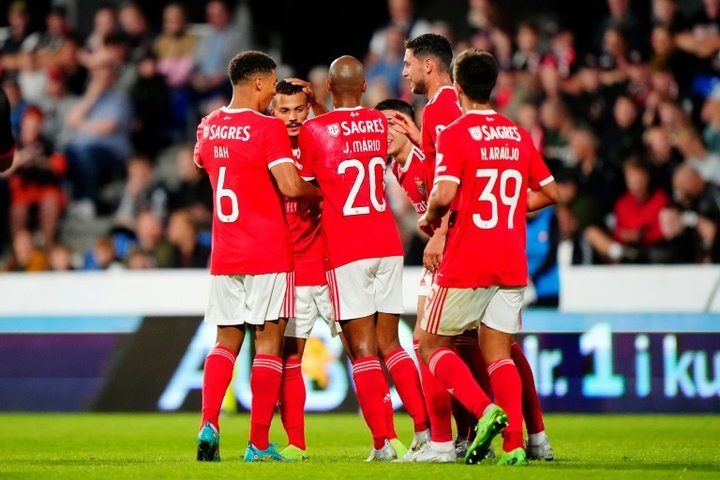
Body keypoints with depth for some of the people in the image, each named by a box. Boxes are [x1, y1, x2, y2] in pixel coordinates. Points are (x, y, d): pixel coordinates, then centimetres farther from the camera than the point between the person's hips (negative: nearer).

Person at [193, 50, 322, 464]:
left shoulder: (208, 127, 8)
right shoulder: (268, 128, -12)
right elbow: (291, 186, -20)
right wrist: (321, 193, -2)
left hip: (223, 255, 6)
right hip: (268, 255, -6)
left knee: (226, 341, 12)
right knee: (268, 342, 0)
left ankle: (209, 424, -8)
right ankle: (259, 444, -1)